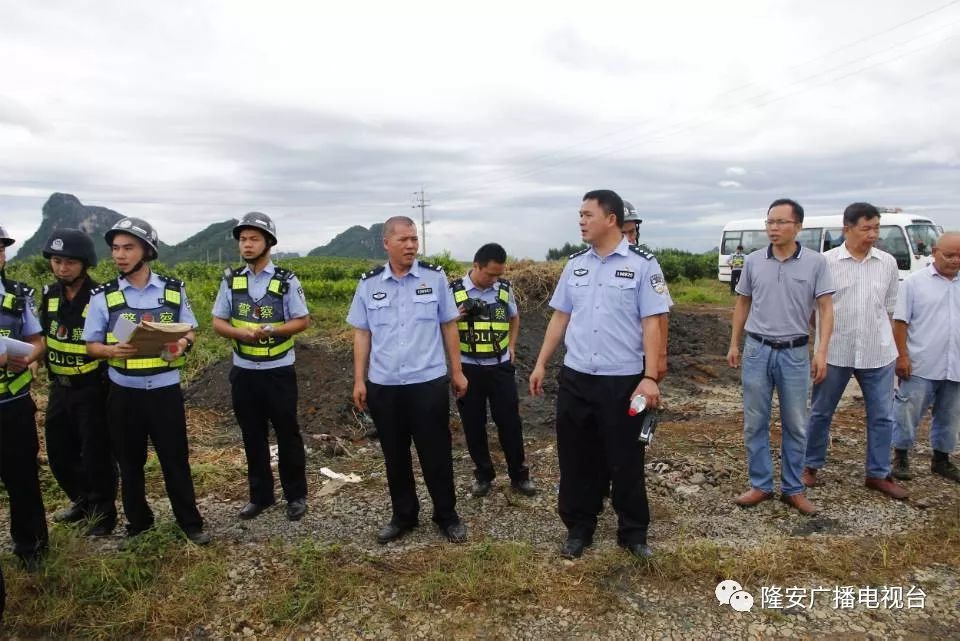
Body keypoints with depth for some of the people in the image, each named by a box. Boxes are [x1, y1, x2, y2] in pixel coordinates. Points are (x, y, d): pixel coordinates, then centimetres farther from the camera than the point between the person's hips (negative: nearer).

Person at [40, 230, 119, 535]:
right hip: (59, 387, 7)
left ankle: (104, 512, 20)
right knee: (59, 453, 17)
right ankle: (82, 501, 38)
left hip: (92, 389, -7)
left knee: (96, 455, 2)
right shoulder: (50, 294, 4)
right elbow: (42, 335, 16)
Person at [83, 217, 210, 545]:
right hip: (124, 392, 1)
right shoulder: (103, 296, -2)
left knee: (175, 458, 7)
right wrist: (113, 351, -19)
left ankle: (190, 522, 22)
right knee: (129, 461, 14)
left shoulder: (174, 289, -1)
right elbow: (91, 345, 3)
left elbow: (190, 330, 9)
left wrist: (183, 344, -14)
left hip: (165, 389, -1)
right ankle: (138, 523, 32)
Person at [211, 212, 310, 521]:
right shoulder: (231, 279, 4)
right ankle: (260, 495, 27)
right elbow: (218, 321, 7)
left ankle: (296, 495, 20)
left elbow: (302, 321, -4)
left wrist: (271, 330, -21)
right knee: (252, 436, 13)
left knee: (287, 433, 6)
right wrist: (240, 333, -14)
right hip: (243, 371, 4)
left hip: (279, 371, -3)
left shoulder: (286, 280, -6)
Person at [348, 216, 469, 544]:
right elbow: (361, 334, 7)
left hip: (429, 383, -2)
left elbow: (449, 326, 4)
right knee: (395, 456, 14)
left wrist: (457, 371, 4)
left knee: (436, 454, 8)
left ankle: (447, 515, 26)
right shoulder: (369, 283, 2)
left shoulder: (435, 277, -2)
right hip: (383, 386, 2)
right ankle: (403, 515, 32)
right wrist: (359, 380, 3)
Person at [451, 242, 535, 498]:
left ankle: (519, 475, 19)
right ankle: (483, 474, 24)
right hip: (468, 369, -1)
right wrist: (459, 315, -18)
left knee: (509, 421, 5)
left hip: (500, 367, 1)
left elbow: (514, 318, 19)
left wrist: (512, 345, 9)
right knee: (473, 425, 8)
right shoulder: (454, 291, -8)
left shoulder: (504, 288, 1)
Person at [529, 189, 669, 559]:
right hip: (575, 379, 4)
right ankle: (579, 529, 30)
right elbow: (559, 317, 11)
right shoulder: (575, 264, 8)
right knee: (575, 459, 13)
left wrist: (650, 377, -14)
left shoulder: (642, 264, -6)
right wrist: (541, 364, 9)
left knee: (625, 461, 10)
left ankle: (633, 532, 29)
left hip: (622, 381, -4)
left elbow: (652, 324, -9)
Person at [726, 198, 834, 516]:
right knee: (755, 423, 7)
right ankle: (760, 485, 20)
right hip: (757, 350, 2)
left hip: (795, 353, -1)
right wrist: (734, 344, 9)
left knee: (795, 426, 9)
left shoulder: (815, 262, -4)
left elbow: (826, 309, -4)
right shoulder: (753, 261, 2)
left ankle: (793, 489, 22)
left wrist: (822, 351, -14)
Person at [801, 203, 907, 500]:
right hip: (835, 352, -3)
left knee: (882, 417, 10)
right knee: (820, 413, 9)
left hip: (878, 354, 3)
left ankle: (878, 474, 25)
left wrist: (891, 346, 13)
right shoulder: (826, 262, -6)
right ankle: (811, 466, 26)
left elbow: (890, 309, 12)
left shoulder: (888, 263, 3)